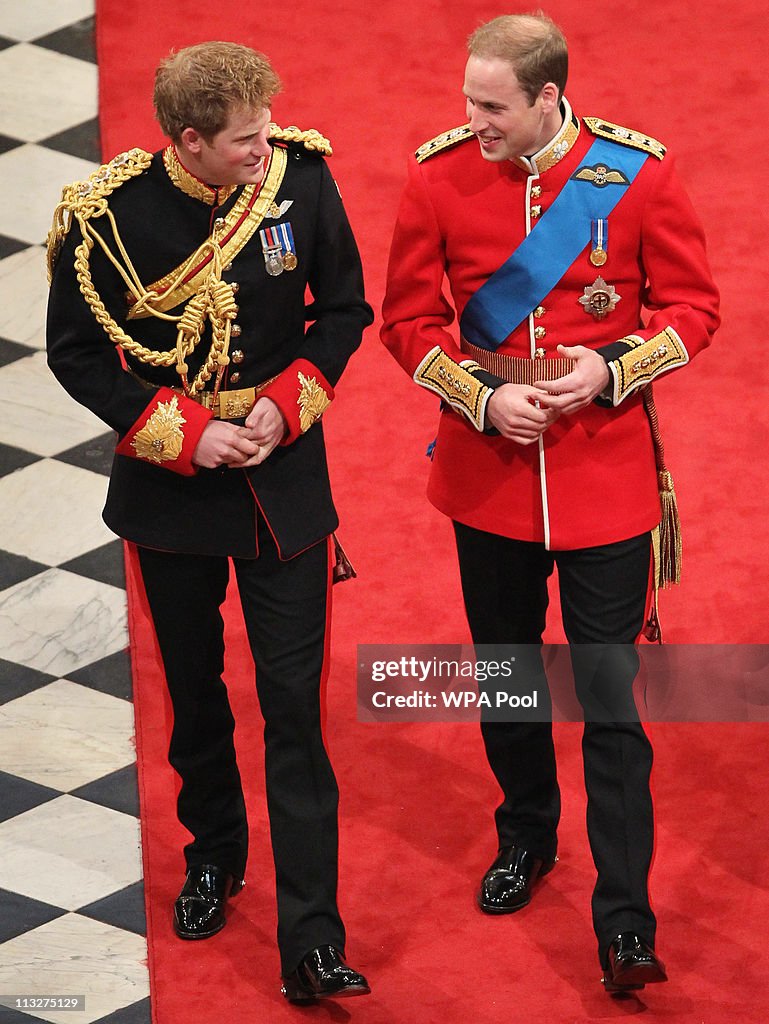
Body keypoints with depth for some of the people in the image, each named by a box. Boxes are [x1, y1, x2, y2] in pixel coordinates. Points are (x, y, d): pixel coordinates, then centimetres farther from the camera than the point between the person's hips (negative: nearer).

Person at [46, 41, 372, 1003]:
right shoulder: (110, 213, -15)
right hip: (171, 486, 0)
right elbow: (77, 352, -6)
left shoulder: (301, 178, -11)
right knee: (194, 688, 18)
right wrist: (184, 434, -14)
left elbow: (343, 308, 2)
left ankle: (311, 941, 0)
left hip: (283, 482, 0)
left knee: (293, 703, -4)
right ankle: (214, 852, 43)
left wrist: (289, 405, -12)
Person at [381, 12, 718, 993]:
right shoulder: (438, 174, -6)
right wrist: (484, 396, -13)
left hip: (606, 471, -2)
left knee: (611, 692, -1)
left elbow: (692, 306, -1)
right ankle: (526, 836, 42)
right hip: (489, 470, 2)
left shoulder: (638, 172, -9)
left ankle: (625, 919, 7)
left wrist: (614, 369, -17)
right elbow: (408, 320, 1)